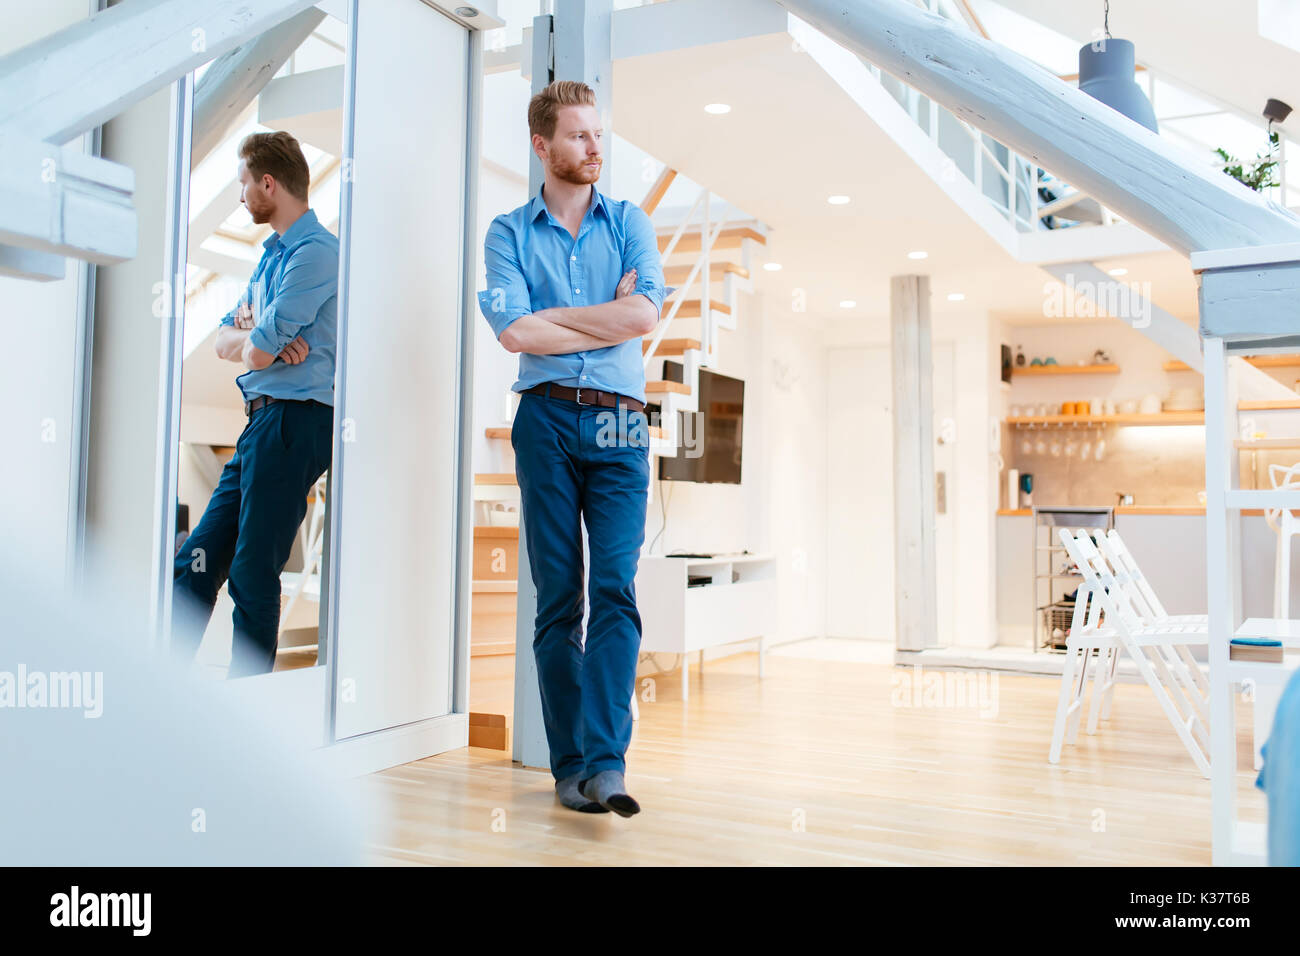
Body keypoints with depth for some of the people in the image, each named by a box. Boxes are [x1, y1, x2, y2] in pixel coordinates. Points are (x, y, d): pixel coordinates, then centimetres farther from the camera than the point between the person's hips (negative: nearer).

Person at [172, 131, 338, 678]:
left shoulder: (315, 252, -12)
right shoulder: (272, 253, 21)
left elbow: (258, 351, -17)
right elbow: (224, 340, 18)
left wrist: (253, 341, 6)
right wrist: (258, 338, -4)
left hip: (294, 421, -10)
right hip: (262, 420, 10)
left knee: (253, 572, -4)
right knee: (196, 562, 11)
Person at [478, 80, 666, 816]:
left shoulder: (630, 223, 13)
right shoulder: (509, 232, 10)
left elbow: (645, 315, -5)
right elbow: (513, 332, -7)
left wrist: (550, 316, -2)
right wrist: (607, 318, -3)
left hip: (619, 425, 1)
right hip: (547, 420, 0)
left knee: (617, 589, -11)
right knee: (558, 598, 1)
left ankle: (604, 763, -12)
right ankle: (570, 765, 8)